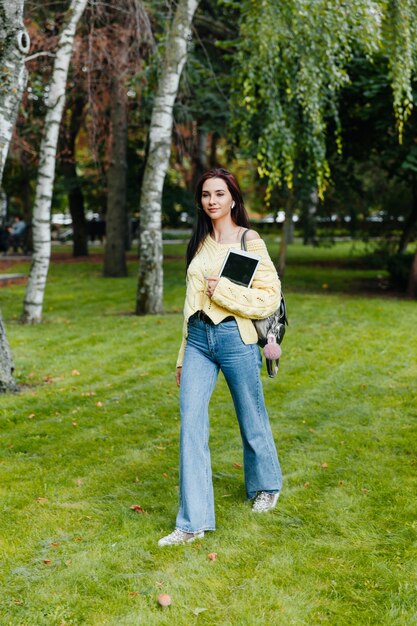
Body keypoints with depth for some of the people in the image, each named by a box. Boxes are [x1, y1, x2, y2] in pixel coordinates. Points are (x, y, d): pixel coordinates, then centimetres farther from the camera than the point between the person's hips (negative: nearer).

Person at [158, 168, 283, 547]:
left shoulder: (249, 241, -4)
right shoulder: (201, 242, 13)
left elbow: (270, 297, -9)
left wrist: (224, 290, -19)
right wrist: (183, 356, 19)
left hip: (234, 337, -5)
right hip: (198, 338, 5)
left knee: (252, 420, 12)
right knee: (191, 423, -6)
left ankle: (266, 486, 40)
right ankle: (193, 522, -3)